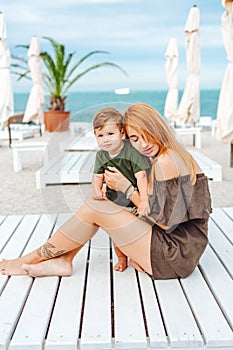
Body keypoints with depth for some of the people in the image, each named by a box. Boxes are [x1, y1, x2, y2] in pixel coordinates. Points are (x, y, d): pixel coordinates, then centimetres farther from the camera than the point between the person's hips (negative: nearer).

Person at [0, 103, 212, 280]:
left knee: (95, 208, -13)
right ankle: (63, 261, 5)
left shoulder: (165, 161, -17)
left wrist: (127, 188, -13)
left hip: (176, 255, -10)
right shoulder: (178, 155, 13)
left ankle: (31, 259, 3)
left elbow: (166, 222, -18)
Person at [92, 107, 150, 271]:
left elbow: (141, 175, -27)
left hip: (134, 200, -4)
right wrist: (97, 189, -20)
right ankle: (121, 259, 33)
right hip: (114, 201, 5)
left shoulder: (132, 151, -23)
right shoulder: (101, 155, -4)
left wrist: (144, 199, -35)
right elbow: (97, 176, 3)